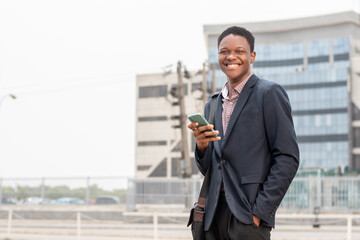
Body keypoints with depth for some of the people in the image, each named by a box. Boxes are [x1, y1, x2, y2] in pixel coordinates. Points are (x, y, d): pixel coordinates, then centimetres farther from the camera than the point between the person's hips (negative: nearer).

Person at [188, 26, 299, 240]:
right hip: (215, 216, 6)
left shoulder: (269, 93, -2)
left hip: (248, 216, -6)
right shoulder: (213, 106, 17)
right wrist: (201, 146, -3)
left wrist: (260, 211, -13)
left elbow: (288, 158, -9)